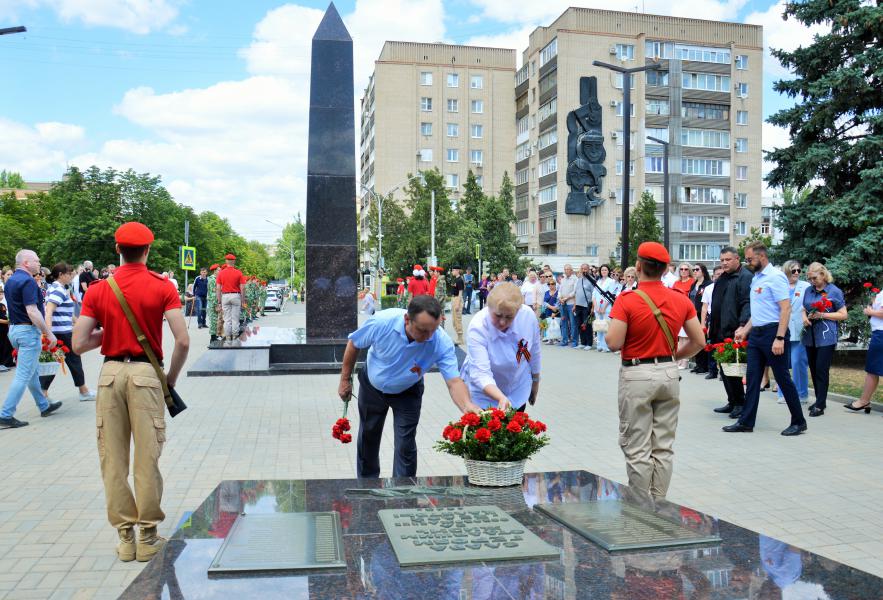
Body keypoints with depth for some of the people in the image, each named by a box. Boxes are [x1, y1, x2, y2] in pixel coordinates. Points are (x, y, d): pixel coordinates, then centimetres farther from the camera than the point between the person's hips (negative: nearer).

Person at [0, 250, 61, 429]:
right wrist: (49, 333, -18)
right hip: (28, 331, -10)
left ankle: (44, 406, 32)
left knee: (31, 371, 19)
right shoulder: (28, 281, -18)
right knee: (23, 375, -6)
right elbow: (32, 312, -23)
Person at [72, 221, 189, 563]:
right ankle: (147, 536, 12)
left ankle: (125, 535, 17)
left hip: (110, 373, 2)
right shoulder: (162, 288, -3)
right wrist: (171, 379, 4)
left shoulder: (98, 290, 3)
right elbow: (183, 341, -10)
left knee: (113, 457, 11)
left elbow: (78, 345, 0)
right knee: (147, 457, 4)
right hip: (146, 373, -2)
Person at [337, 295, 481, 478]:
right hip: (372, 386, 1)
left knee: (405, 446, -5)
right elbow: (354, 344, -17)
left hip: (407, 393, -1)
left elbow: (454, 381, -38)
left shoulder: (442, 343, -35)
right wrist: (345, 379, -7)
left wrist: (468, 406, -59)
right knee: (368, 439, 18)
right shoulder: (382, 321, -35)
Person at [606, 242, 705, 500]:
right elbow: (699, 341, 3)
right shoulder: (681, 300, 1)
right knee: (664, 447, 13)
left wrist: (612, 324, 4)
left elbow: (613, 343, -16)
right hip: (669, 374, 5)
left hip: (637, 375, -4)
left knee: (637, 449, 5)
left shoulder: (627, 300, -13)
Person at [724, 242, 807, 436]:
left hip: (772, 333, -8)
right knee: (752, 378, 7)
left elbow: (786, 308, -18)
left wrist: (779, 338, -23)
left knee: (783, 378, 1)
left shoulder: (775, 277, -12)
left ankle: (798, 422, 14)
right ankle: (746, 421, 11)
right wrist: (745, 330, 15)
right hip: (756, 333, 9)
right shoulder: (756, 278, 15)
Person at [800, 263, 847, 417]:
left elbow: (843, 315, -4)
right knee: (813, 369, 10)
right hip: (810, 336, 5)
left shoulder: (834, 291, -4)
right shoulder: (808, 290, 11)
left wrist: (822, 315, -16)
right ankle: (819, 400, 21)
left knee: (822, 370, -7)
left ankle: (820, 405, -4)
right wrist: (804, 317, -3)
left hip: (826, 337, -5)